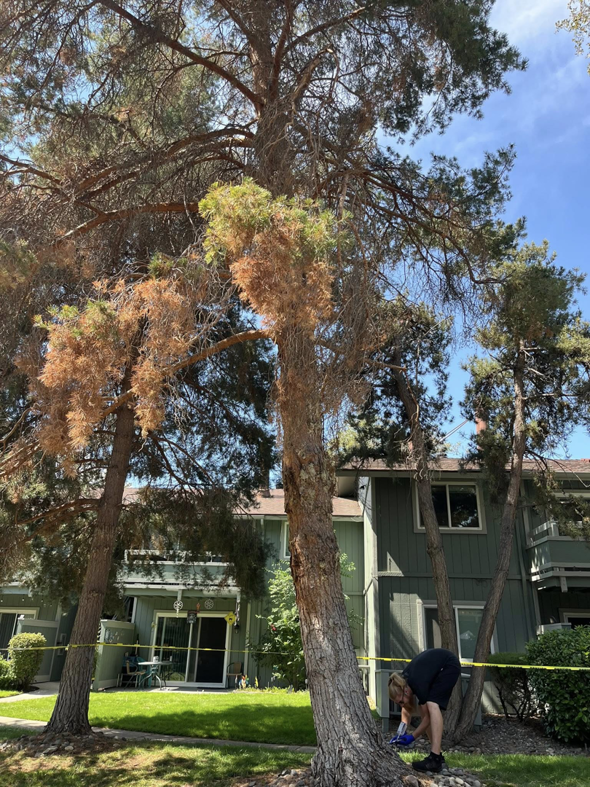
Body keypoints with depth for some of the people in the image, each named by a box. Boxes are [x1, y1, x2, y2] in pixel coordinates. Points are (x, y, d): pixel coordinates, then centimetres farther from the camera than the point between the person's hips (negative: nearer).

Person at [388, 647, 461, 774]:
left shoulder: (418, 684, -32)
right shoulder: (403, 683, -11)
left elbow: (428, 716, -19)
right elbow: (406, 710, 6)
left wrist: (412, 737, -15)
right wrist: (401, 732, -6)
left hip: (449, 666, -8)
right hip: (435, 667, 8)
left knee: (432, 705, -26)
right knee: (423, 709, 0)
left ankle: (435, 759, -30)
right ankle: (438, 755, 11)